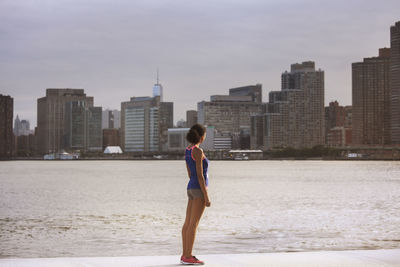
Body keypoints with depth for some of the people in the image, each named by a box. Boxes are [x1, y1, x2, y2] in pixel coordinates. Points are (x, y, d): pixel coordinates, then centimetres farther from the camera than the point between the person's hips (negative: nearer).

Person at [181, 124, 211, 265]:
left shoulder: (188, 150, 11)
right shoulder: (198, 151, -17)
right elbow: (200, 175, -19)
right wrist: (206, 197, -17)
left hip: (191, 189, 9)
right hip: (199, 189, -9)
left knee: (188, 223, 8)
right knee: (193, 224, -7)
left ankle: (185, 255, 11)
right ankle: (188, 257, -5)